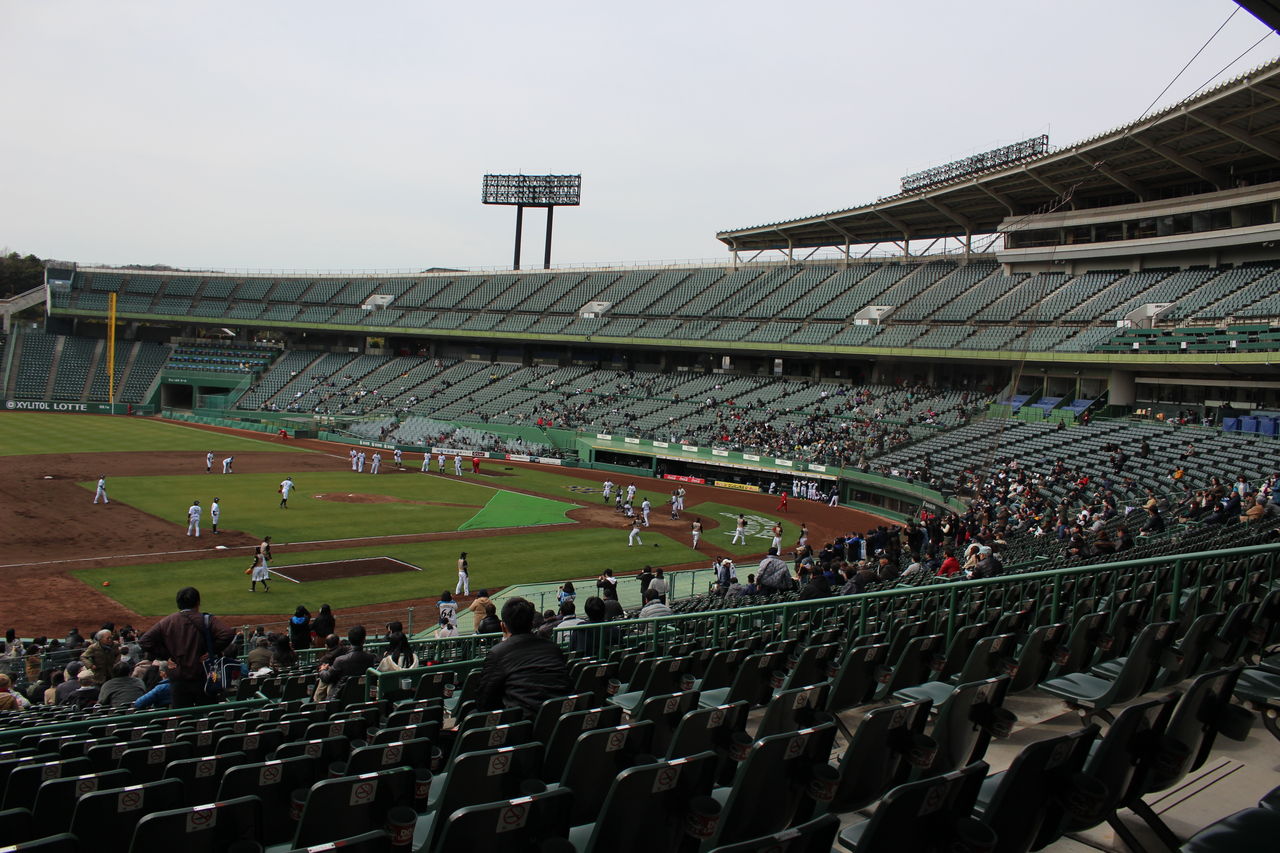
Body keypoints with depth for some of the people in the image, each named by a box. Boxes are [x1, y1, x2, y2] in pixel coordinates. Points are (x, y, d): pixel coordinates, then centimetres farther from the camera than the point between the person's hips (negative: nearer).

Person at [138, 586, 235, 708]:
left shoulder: (167, 622, 3)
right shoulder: (207, 620, -6)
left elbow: (144, 641, 0)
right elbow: (228, 634, -20)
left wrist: (166, 655, 1)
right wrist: (211, 651, -7)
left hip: (177, 680, 2)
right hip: (202, 678, -2)